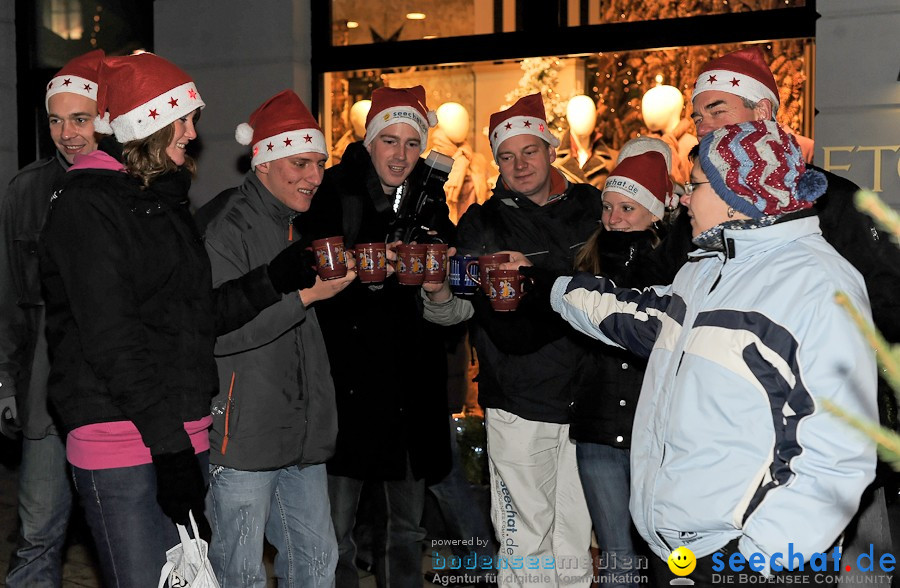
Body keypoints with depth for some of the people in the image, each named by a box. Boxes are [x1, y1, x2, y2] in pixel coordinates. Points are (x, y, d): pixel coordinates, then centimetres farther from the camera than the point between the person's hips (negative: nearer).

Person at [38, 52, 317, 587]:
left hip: (183, 433, 8)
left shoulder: (167, 198, 17)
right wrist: (170, 445, -20)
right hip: (120, 442, -8)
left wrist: (277, 279, 1)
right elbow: (111, 339, -17)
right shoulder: (87, 205, -10)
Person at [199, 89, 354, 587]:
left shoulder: (301, 228, 16)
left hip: (301, 433, 8)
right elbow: (217, 332, -22)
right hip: (242, 434, -8)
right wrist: (306, 296, -23)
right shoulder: (227, 230, -11)